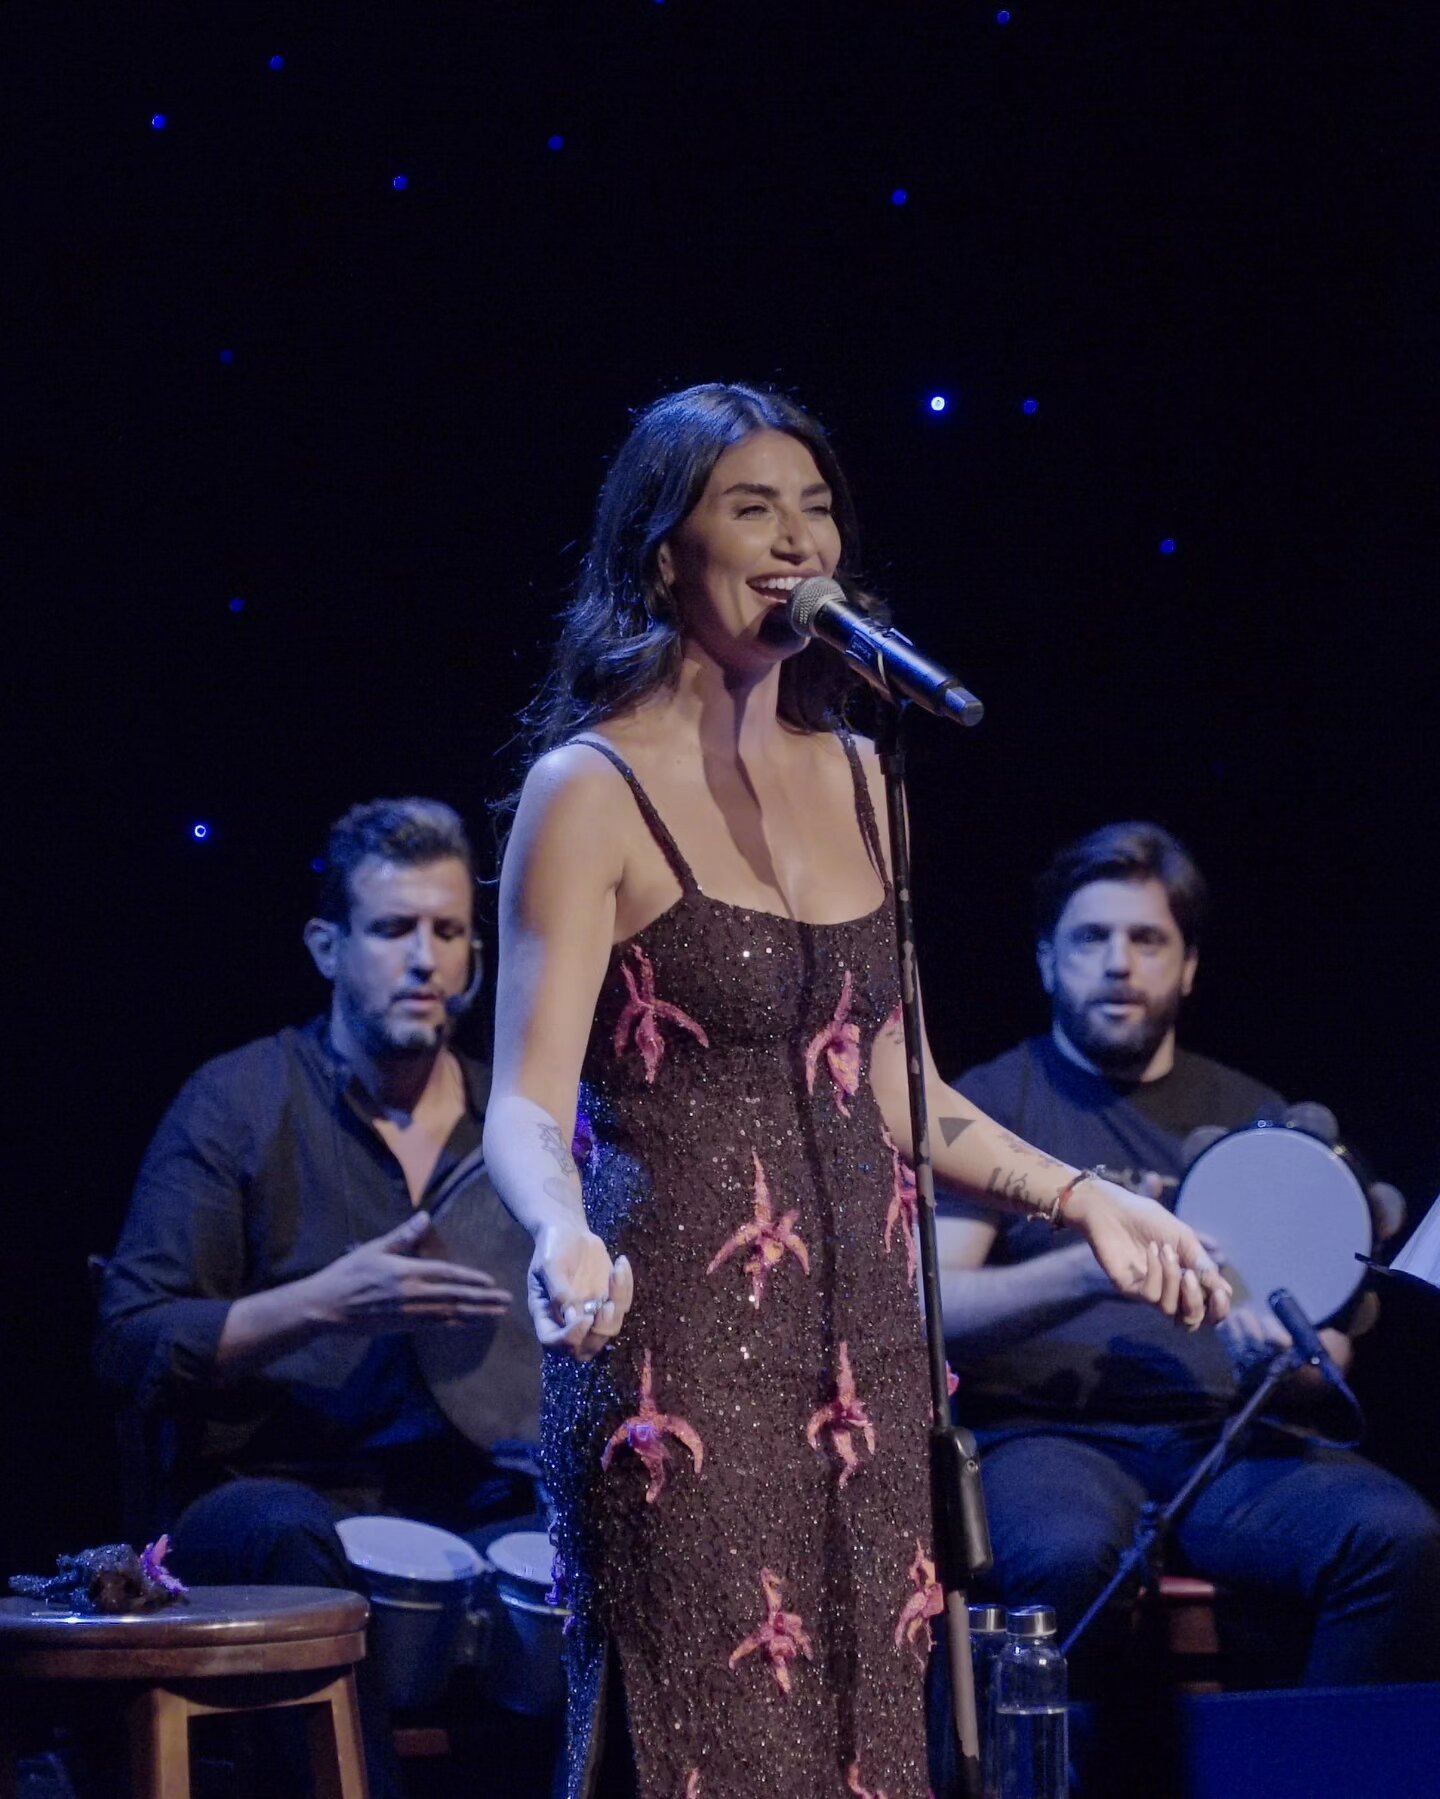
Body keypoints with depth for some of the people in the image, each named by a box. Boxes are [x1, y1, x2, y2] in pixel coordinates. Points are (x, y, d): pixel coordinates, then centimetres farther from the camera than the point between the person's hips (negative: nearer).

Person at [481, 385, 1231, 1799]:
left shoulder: (853, 774, 12)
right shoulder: (591, 790, -7)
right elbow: (528, 1102, -13)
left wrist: (1081, 1198, 12)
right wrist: (565, 1238, -33)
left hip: (860, 1343, 6)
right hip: (681, 1351, -6)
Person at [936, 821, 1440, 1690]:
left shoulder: (1251, 1118, 21)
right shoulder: (986, 1105, 10)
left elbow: (1329, 1344, 17)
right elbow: (931, 1307, -4)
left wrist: (1287, 1352, -9)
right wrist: (1091, 1270, -21)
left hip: (1232, 1442, 3)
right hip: (1048, 1436, -3)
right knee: (1067, 1555, -39)